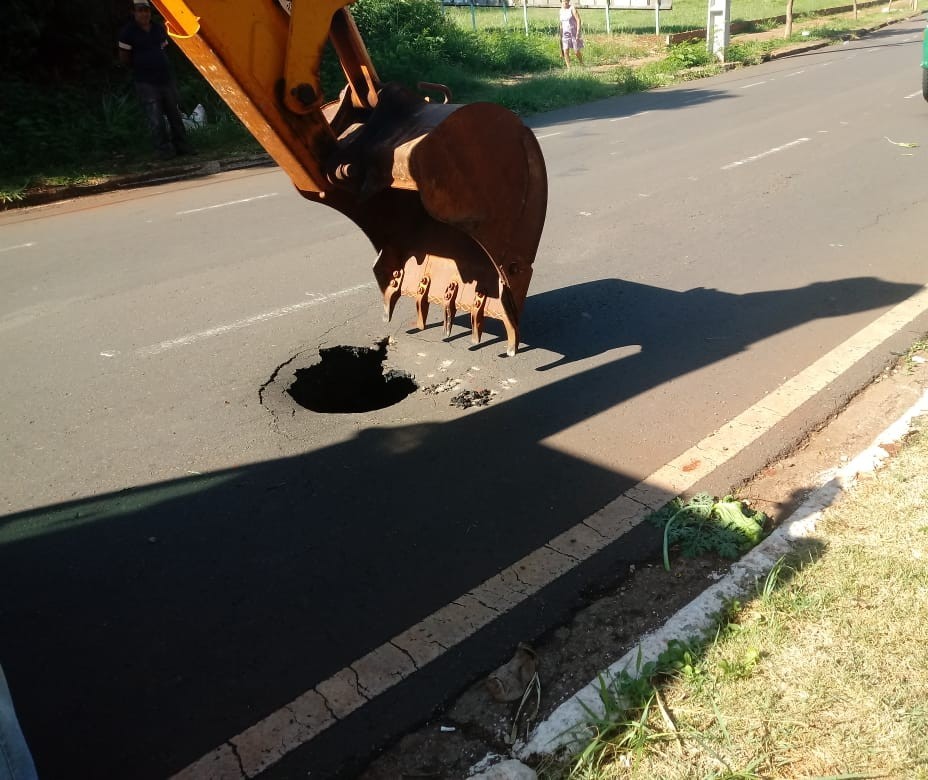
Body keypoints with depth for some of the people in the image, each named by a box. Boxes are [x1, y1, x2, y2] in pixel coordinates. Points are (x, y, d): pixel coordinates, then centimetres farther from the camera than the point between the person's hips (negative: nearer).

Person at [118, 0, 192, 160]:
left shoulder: (159, 27, 7)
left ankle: (181, 145, 21)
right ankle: (164, 150, 3)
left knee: (174, 114, 11)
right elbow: (124, 58, -5)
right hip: (146, 82, -5)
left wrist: (155, 63, 9)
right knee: (155, 119, -6)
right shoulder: (129, 32, -9)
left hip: (166, 77, 5)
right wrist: (142, 67, 5)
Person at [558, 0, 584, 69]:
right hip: (565, 34, 5)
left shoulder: (572, 9, -11)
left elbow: (578, 20, -16)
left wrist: (578, 33, -23)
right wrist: (561, 35, 14)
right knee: (565, 51, -10)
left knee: (576, 52, -2)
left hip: (574, 33, -5)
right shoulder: (561, 10, 8)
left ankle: (582, 65, 23)